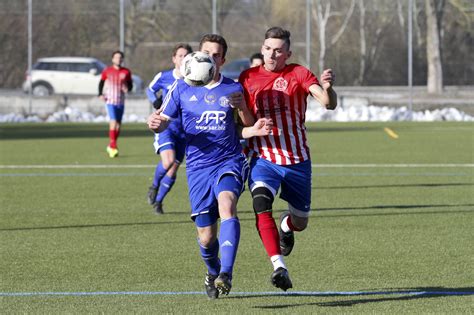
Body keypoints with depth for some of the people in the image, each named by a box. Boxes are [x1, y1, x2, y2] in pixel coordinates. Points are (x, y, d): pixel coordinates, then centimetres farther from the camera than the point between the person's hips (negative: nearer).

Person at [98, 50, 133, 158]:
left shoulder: (126, 72, 4)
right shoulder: (107, 71, 0)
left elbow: (130, 85, 9)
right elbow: (101, 82, 10)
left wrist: (127, 88, -14)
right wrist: (100, 94, -3)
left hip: (121, 102, 4)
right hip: (110, 101, -4)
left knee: (118, 126, 8)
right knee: (113, 123, -18)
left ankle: (110, 146, 23)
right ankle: (113, 147, -19)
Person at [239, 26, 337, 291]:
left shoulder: (298, 74, -4)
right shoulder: (248, 78, 4)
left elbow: (329, 104, -17)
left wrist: (327, 88, -40)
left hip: (297, 160, 0)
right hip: (263, 158, 0)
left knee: (300, 223, 11)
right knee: (261, 202, -29)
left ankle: (286, 226, 51)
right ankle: (279, 267, -33)